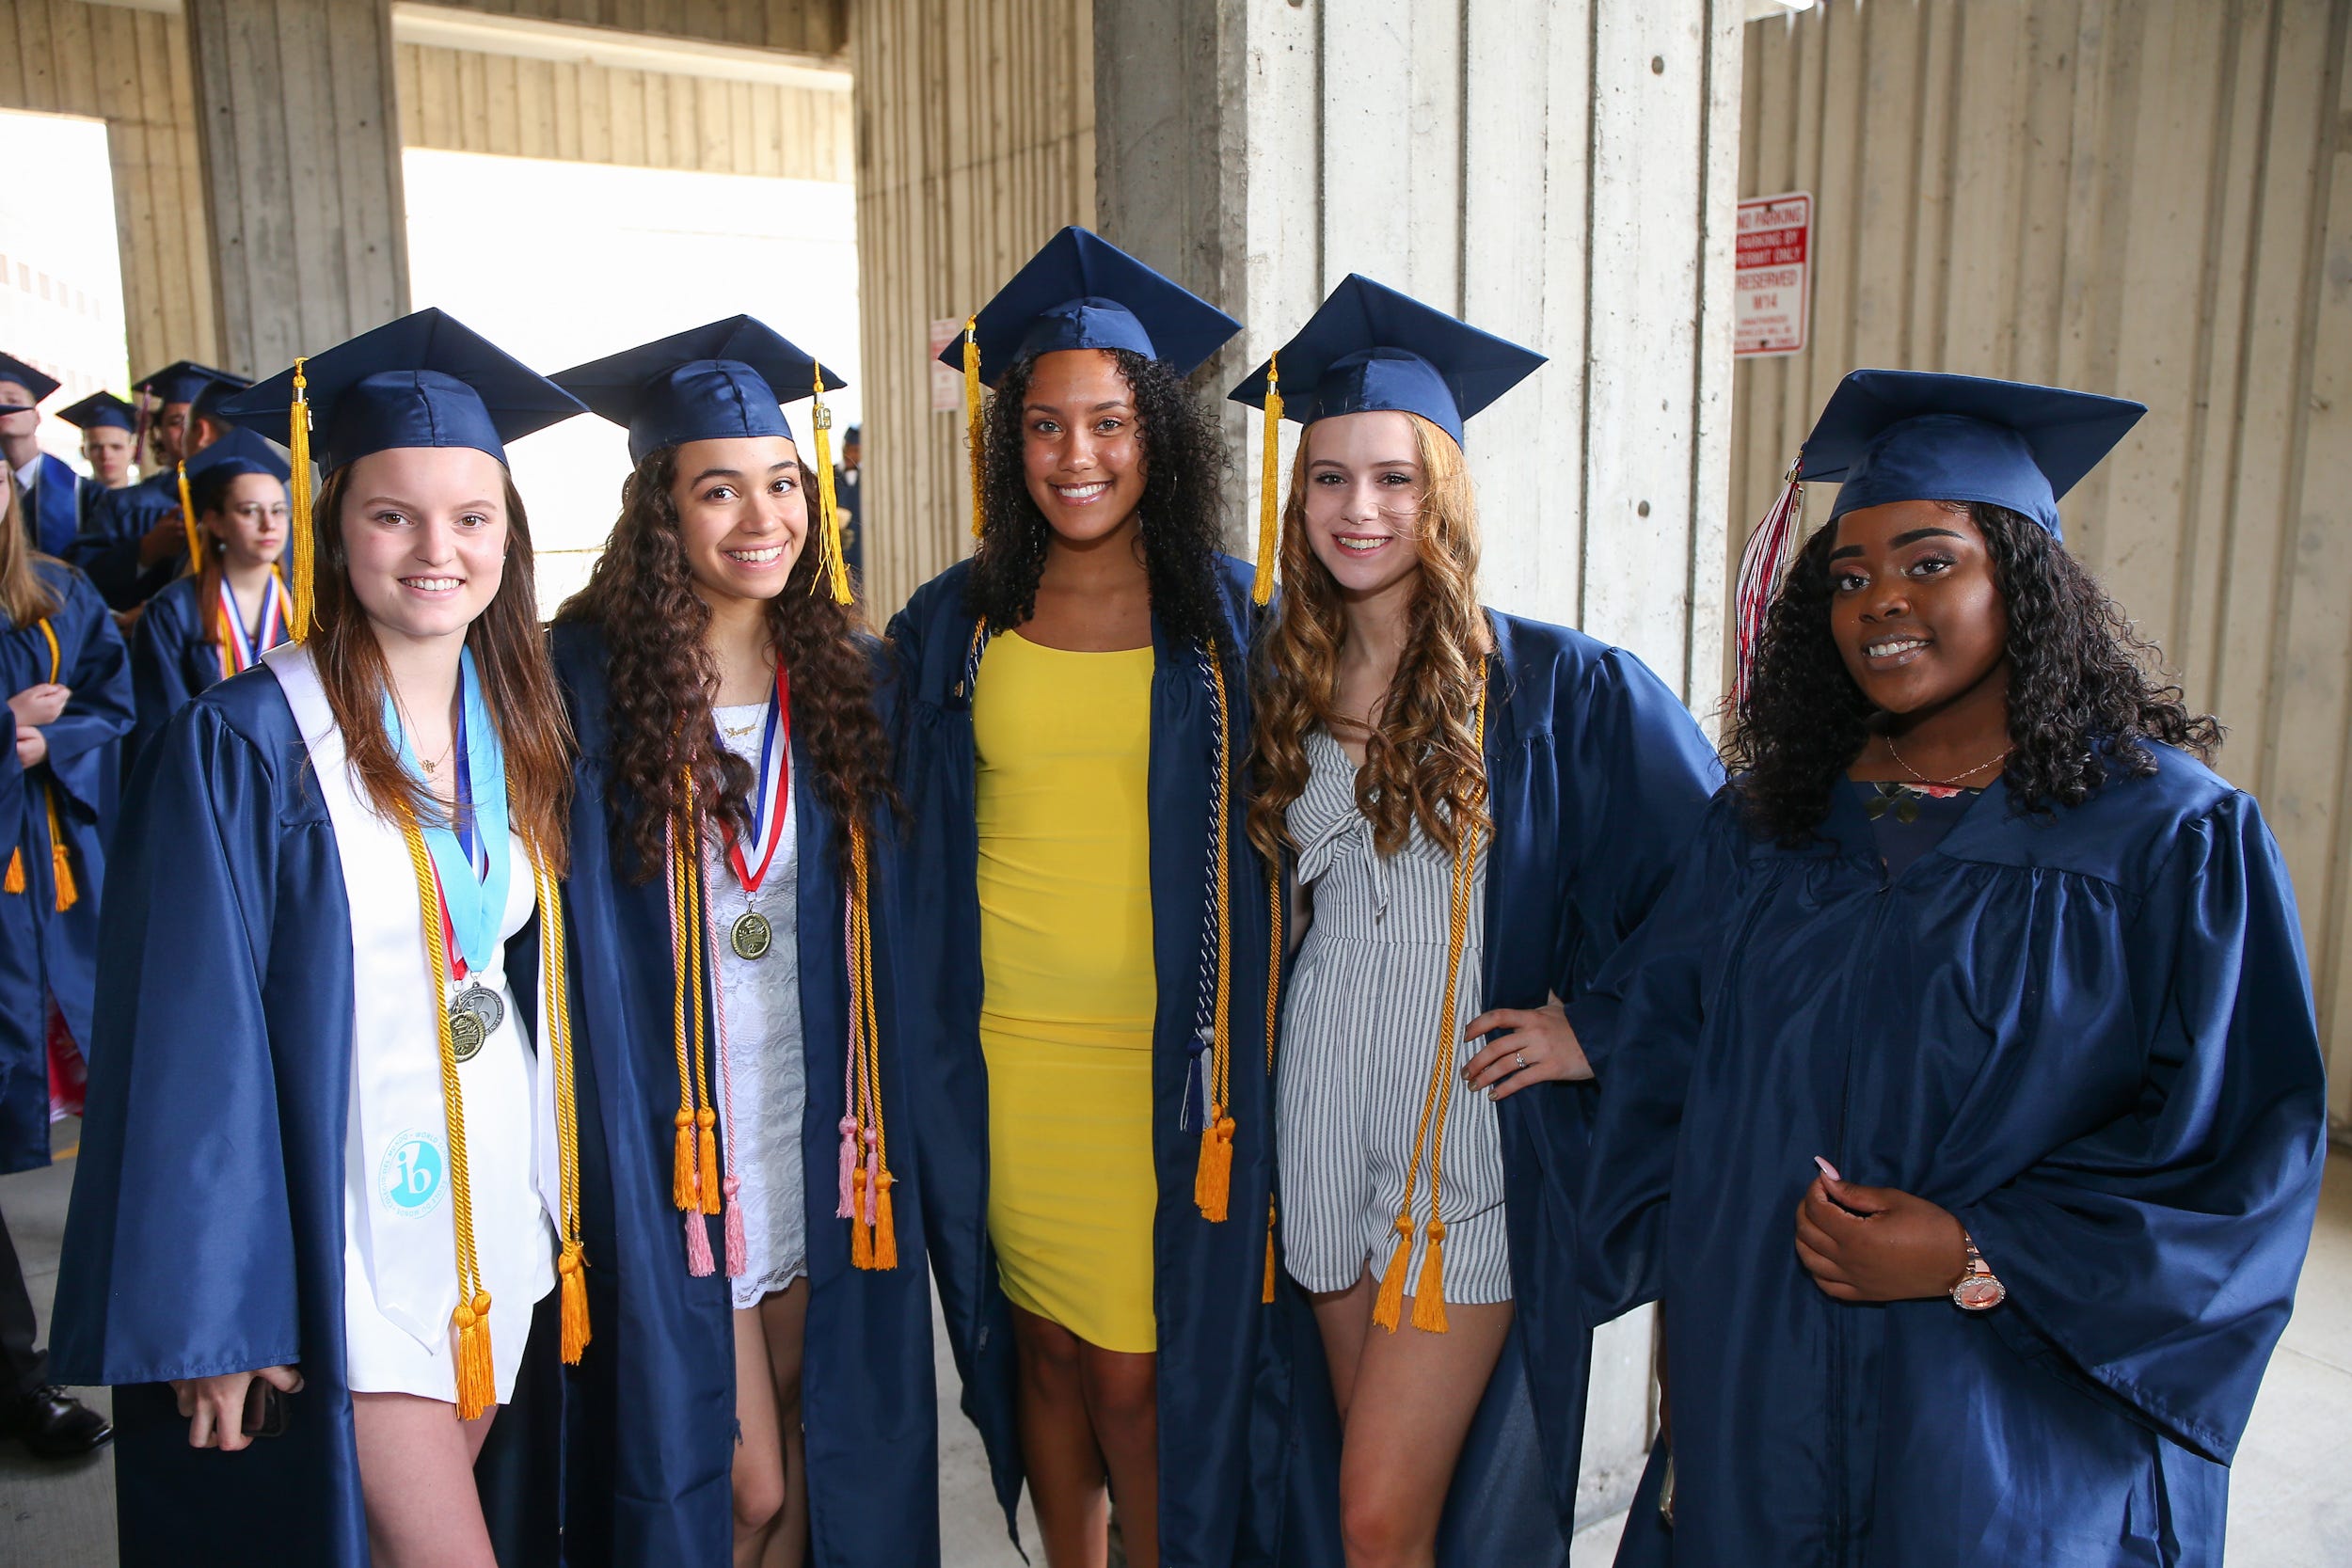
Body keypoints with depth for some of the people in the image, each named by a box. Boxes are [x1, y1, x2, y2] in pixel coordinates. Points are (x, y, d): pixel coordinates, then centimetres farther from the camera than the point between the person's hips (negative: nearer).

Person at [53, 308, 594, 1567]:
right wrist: (212, 1311, -13)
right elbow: (190, 1037, -14)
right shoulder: (244, 745, -14)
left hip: (496, 1221, 6)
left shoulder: (520, 734, 4)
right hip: (338, 1244, -5)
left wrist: (560, 1209, 11)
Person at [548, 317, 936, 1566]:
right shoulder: (586, 677, -9)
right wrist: (606, 1147, -13)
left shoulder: (848, 675, 3)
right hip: (670, 1141, -4)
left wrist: (880, 1126, 4)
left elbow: (886, 923, 7)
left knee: (809, 1464, 16)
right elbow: (570, 927, -9)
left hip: (819, 1131, 4)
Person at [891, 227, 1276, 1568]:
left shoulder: (1231, 617, -3)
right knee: (1047, 1352, 15)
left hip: (1163, 1057, -2)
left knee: (1138, 1376, 2)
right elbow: (915, 850, 11)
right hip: (1003, 1053, 3)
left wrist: (1232, 1062, -2)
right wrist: (931, 1048, 8)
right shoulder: (954, 627, 4)